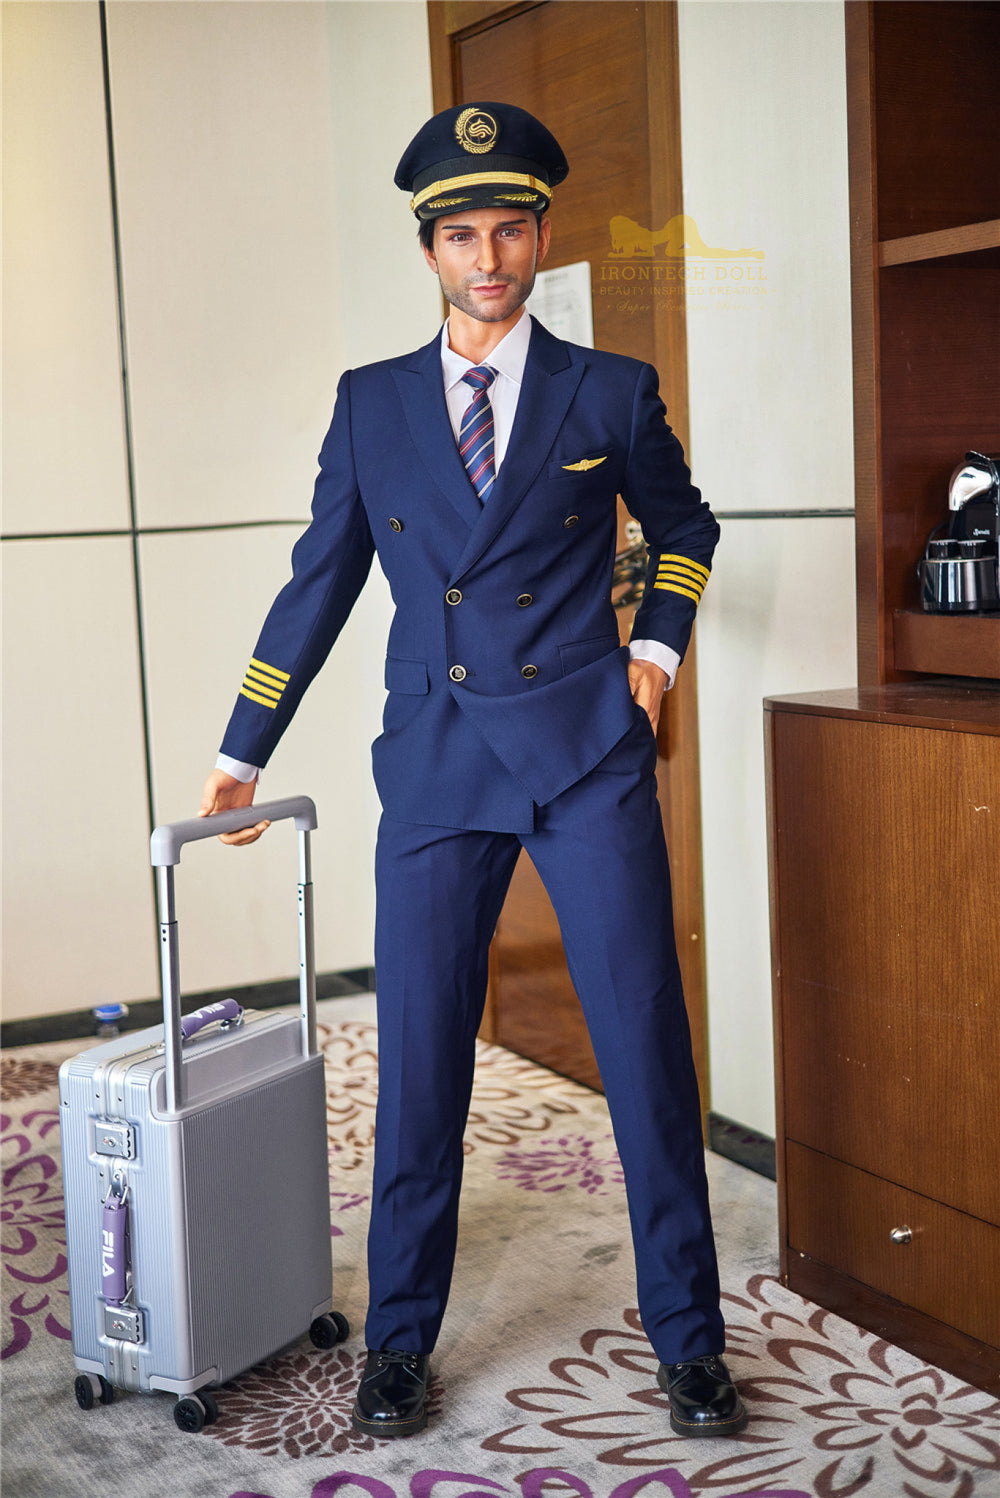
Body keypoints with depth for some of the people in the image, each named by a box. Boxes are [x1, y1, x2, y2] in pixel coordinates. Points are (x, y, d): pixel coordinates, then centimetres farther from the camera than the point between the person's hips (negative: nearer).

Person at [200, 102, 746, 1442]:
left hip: (587, 750, -1)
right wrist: (241, 755, 12)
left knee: (646, 1050, 2)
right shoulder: (371, 403, 8)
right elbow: (318, 580, 13)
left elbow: (683, 525, 22)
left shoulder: (610, 393, 4)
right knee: (418, 1062, 5)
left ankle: (689, 1340, 18)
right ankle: (399, 1340, 22)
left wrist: (657, 641, 5)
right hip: (436, 763, 2)